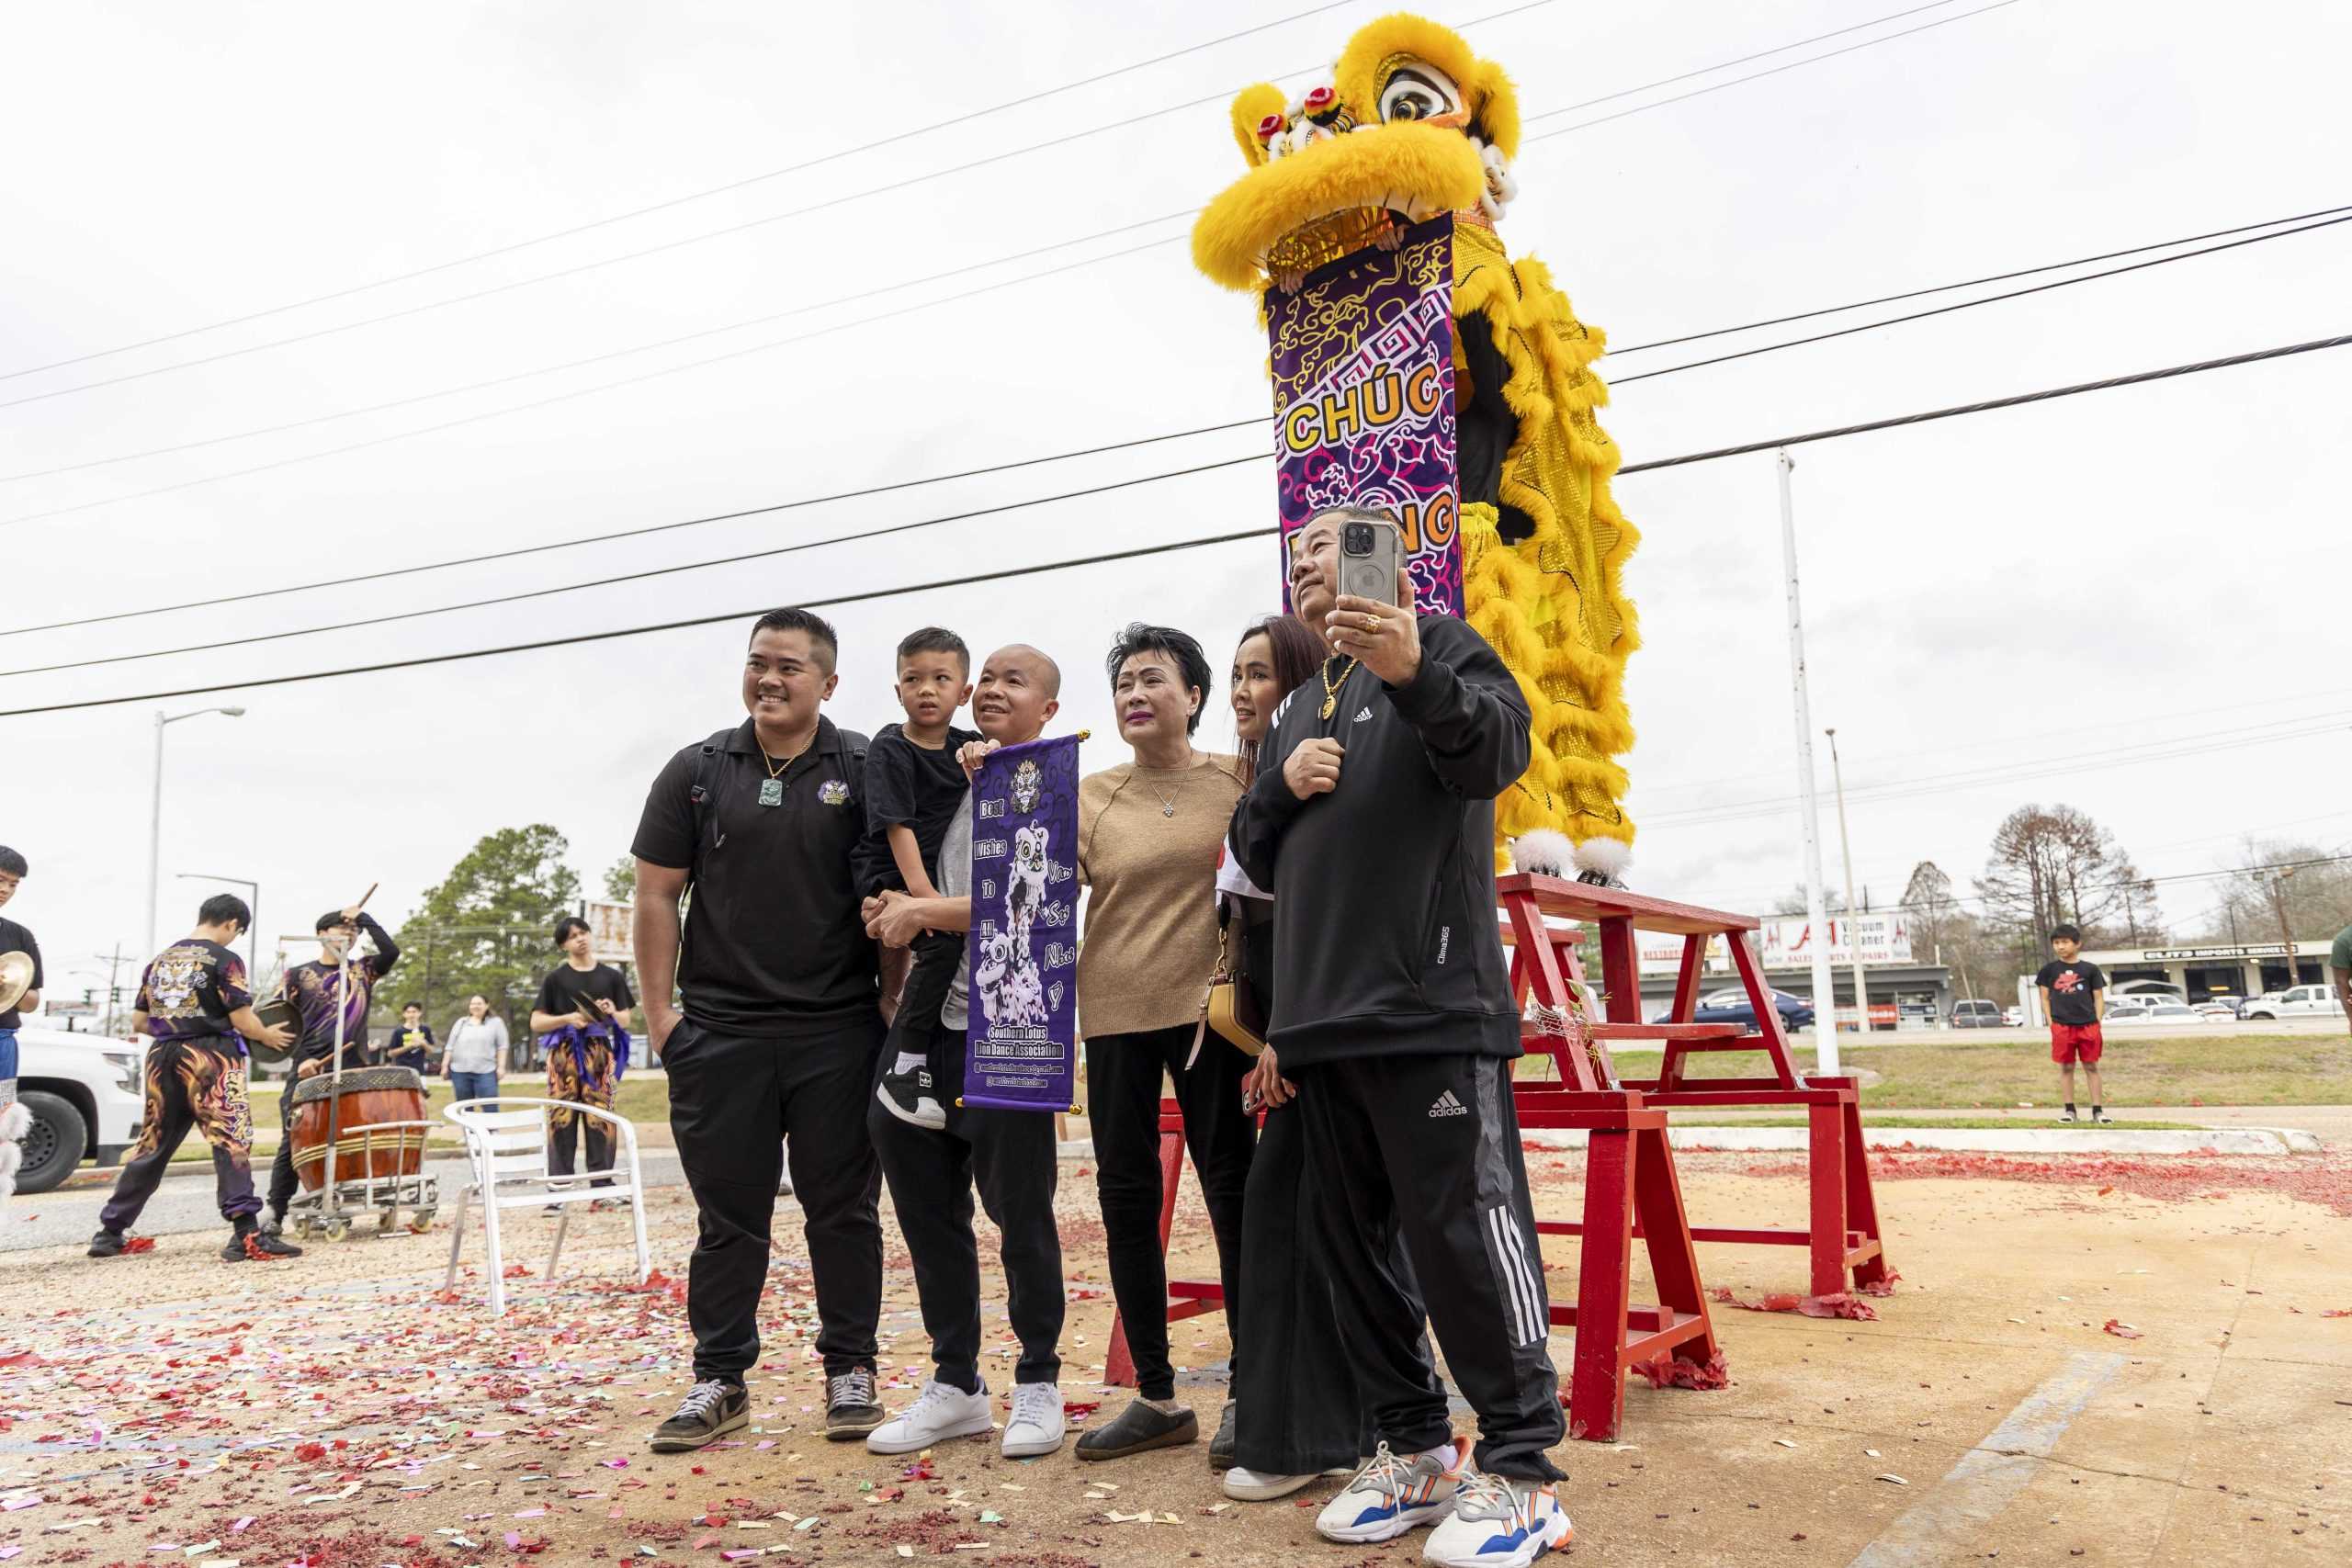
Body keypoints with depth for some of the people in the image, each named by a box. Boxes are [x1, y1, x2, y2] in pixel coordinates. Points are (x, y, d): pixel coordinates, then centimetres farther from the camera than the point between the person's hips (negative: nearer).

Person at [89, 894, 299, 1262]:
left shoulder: (160, 960, 14)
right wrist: (266, 1036, 8)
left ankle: (109, 1232, 26)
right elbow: (242, 1020, -10)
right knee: (232, 1142, -12)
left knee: (151, 1146, 17)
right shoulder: (225, 960, -6)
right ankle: (246, 1234, -23)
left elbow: (139, 1023, 16)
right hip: (210, 1059, -7)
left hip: (162, 1058, 7)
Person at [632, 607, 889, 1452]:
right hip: (719, 1032, 1)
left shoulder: (865, 772, 2)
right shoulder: (696, 771, 6)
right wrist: (659, 1010, 1)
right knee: (728, 1213, 9)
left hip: (838, 1034, -1)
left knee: (843, 1208, 7)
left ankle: (850, 1371, 21)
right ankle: (719, 1379, 23)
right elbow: (656, 896, 7)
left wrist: (894, 1000, -5)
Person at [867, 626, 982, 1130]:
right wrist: (920, 889, -26)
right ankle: (902, 1063, -22)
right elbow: (897, 825, -14)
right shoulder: (890, 749, -6)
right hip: (892, 879, -6)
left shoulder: (965, 746, 9)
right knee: (945, 937, -29)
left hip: (944, 880, 7)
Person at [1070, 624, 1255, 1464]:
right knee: (1125, 1198, 7)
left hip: (1208, 1007, -2)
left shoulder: (1238, 781, 2)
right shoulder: (1090, 795, 6)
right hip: (1115, 1014, 3)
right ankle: (1155, 1398, 20)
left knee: (1231, 1190, 1)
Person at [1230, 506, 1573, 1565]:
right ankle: (1414, 1447, 24)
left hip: (1430, 1002, -7)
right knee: (1351, 1239, 11)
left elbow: (1499, 749, -16)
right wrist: (1280, 783, 1)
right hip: (1320, 1016, 8)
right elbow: (1257, 856, 22)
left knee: (1465, 1230, -6)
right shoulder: (1297, 708, 23)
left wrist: (1415, 675, -35)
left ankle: (1520, 1467, 8)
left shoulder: (1436, 645, 3)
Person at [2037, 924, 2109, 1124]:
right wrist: (2051, 1023, -1)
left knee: (2091, 1067, 5)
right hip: (2061, 1027, 0)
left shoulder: (2090, 969, 4)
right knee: (2066, 1067, 6)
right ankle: (2069, 1109, 13)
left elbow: (2099, 998, 7)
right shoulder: (2049, 969, 5)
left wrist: (2098, 1023, -2)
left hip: (2088, 1026, 0)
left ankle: (2098, 1109, 10)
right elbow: (2045, 998, 8)